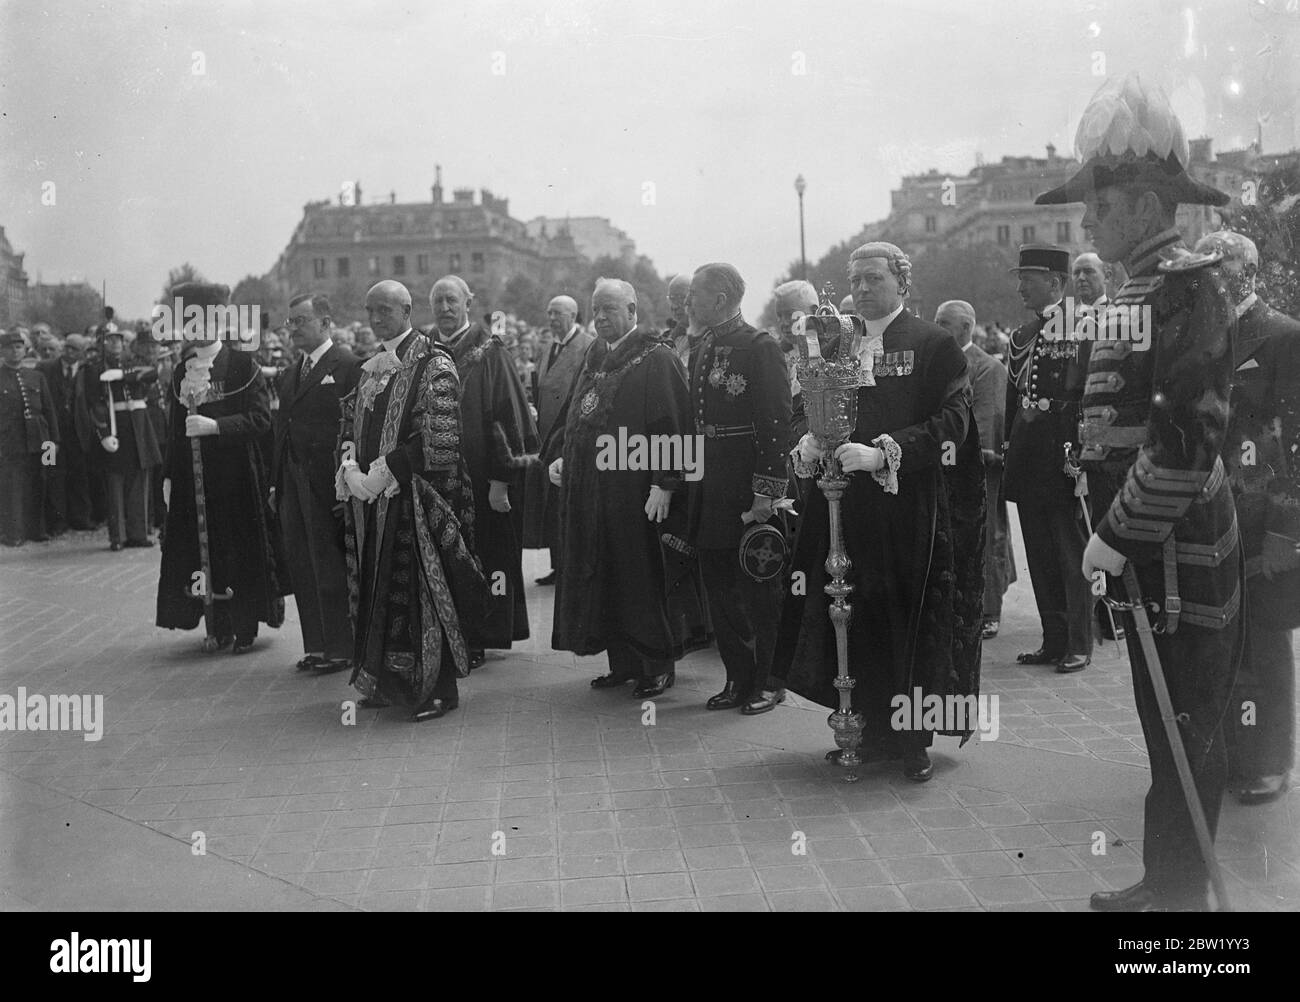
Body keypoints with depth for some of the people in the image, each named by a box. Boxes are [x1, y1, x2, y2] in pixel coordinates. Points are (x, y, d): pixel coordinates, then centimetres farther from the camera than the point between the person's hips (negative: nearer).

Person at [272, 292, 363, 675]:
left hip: (327, 485, -8)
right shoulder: (290, 375, 17)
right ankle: (315, 646, 19)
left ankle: (340, 648, 8)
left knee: (330, 569, -2)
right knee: (301, 567, 10)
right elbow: (283, 429, 17)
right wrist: (275, 483, 11)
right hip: (293, 484, 8)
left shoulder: (347, 366, -8)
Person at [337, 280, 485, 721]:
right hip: (371, 495, 7)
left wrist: (384, 470, -17)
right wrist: (349, 462, -2)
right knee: (379, 588, 9)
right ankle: (387, 682, 20)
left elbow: (439, 439, -16)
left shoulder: (433, 363, -9)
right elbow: (350, 419, 18)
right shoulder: (372, 365, 14)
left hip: (417, 497, -7)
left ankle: (437, 688, 6)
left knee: (421, 588, -3)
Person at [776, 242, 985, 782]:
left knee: (910, 626, -1)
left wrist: (882, 454, -21)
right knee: (853, 621, 5)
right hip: (845, 509, 5)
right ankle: (866, 731, 18)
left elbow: (952, 422, -12)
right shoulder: (839, 347, 17)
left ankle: (914, 741, 12)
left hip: (909, 512, -5)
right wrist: (810, 446, -3)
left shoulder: (934, 344, -2)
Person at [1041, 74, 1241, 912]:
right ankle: (1169, 884, 29)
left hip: (1178, 553, -10)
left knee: (1185, 739, 0)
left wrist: (1119, 535, -19)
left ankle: (1176, 892, 11)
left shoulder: (1185, 285, -15)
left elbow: (1186, 435, -25)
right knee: (1175, 729, 17)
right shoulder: (1146, 285, 15)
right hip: (1160, 553, 10)